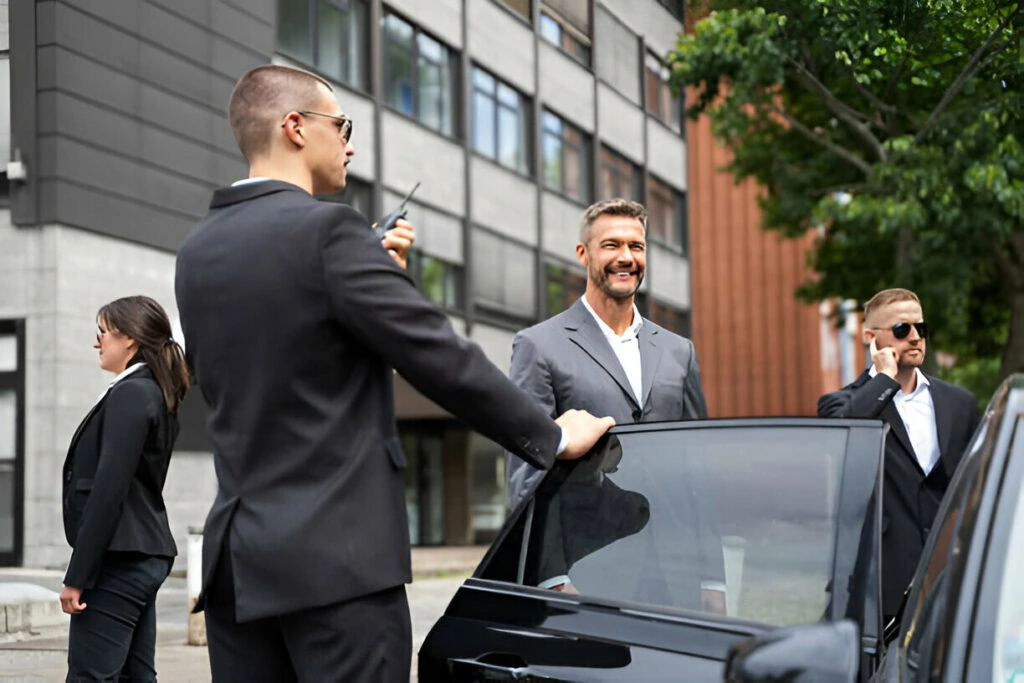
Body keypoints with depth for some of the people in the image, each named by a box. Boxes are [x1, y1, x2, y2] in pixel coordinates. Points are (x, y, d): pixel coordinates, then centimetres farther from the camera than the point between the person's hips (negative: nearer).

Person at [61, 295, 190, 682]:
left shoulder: (129, 394, -13)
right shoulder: (157, 395, 15)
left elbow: (108, 490, -19)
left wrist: (77, 575, -18)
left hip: (119, 559, -10)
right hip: (147, 556, 10)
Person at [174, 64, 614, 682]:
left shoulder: (198, 252, 12)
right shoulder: (328, 230, -11)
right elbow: (442, 358, -12)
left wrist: (378, 271, 16)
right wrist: (553, 437, -1)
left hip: (236, 558, 7)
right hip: (337, 559, -7)